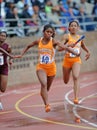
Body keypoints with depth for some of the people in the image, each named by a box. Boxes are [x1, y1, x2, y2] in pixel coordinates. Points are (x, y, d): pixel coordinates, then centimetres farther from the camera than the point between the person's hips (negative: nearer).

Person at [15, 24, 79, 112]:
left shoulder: (53, 42, -12)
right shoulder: (38, 41, -3)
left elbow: (65, 47, -25)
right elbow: (28, 46, 16)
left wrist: (76, 53, -36)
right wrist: (21, 55, 12)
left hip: (51, 67, 0)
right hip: (41, 67, 0)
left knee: (47, 87, 14)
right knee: (43, 84, -24)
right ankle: (47, 105, -30)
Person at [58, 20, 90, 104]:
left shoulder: (80, 37, 5)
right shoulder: (67, 36, -8)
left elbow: (83, 45, 29)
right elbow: (59, 48, -20)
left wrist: (88, 52, 14)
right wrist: (68, 45, -35)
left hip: (76, 60, 1)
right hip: (67, 60, -1)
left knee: (76, 77, -24)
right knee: (66, 81, 15)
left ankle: (76, 98, -29)